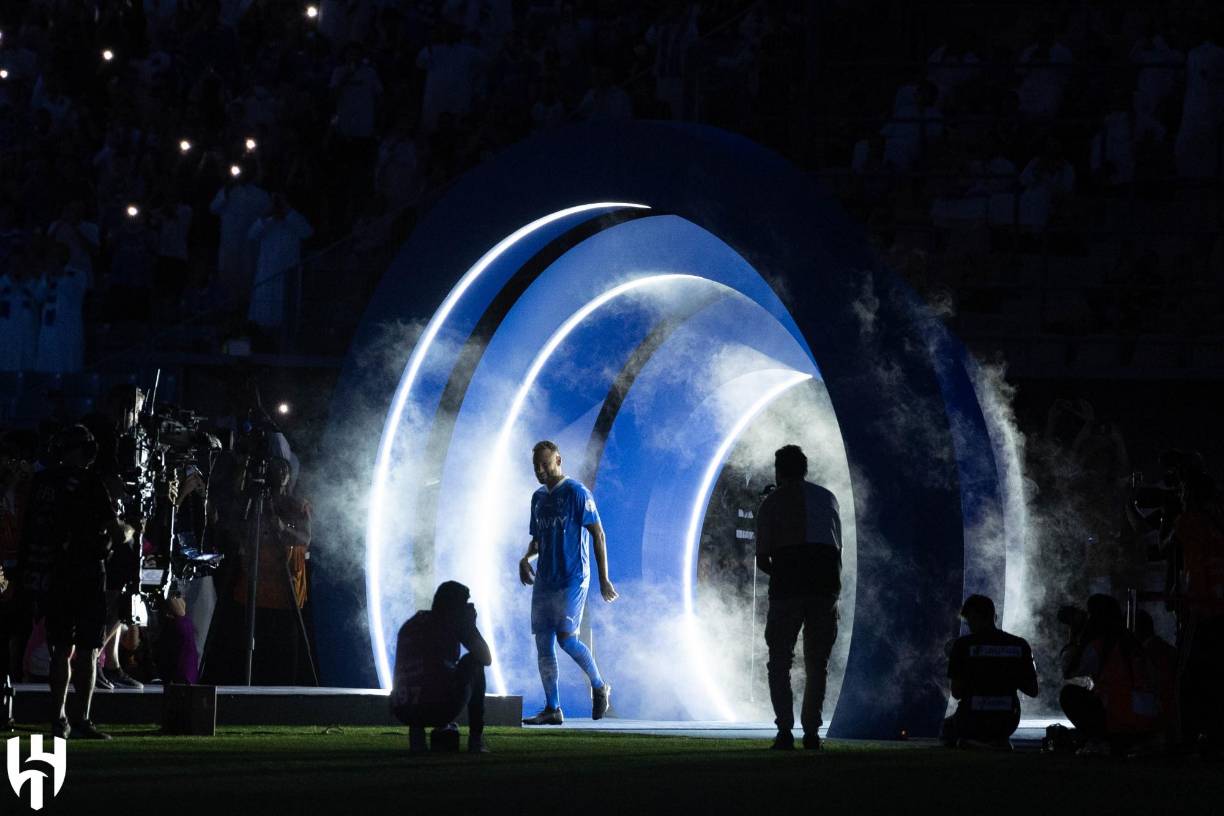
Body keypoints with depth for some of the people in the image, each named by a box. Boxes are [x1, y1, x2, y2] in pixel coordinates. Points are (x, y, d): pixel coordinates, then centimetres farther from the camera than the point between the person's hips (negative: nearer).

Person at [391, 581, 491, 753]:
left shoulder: (408, 625, 23)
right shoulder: (453, 622, 7)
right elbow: (486, 659, 14)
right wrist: (471, 625, 26)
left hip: (402, 712, 6)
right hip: (440, 709, -5)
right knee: (473, 662, 23)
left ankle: (416, 731, 16)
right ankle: (476, 738, 19)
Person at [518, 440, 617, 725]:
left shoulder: (577, 493, -7)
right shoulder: (538, 498, 15)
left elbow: (598, 535, -8)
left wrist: (604, 579, -11)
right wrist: (526, 558, 3)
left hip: (572, 579, -7)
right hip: (544, 581, 7)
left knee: (566, 637, -16)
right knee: (543, 643, 1)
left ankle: (599, 686, 7)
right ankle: (552, 709, 4)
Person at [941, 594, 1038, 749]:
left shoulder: (963, 644, -9)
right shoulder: (1020, 645, 0)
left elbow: (957, 693, -9)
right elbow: (1032, 691, 3)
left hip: (972, 721, -5)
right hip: (1007, 723, 5)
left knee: (948, 726, 30)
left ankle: (972, 745, -2)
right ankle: (999, 743, 6)